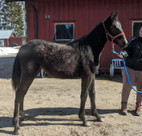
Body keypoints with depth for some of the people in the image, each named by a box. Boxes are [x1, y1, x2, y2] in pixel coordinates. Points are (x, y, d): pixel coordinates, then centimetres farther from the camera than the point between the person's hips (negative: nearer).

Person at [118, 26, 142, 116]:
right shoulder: (134, 41, -1)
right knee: (127, 87, 1)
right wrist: (123, 53, -31)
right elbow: (128, 50, -10)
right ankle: (124, 106, 17)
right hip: (130, 68, -1)